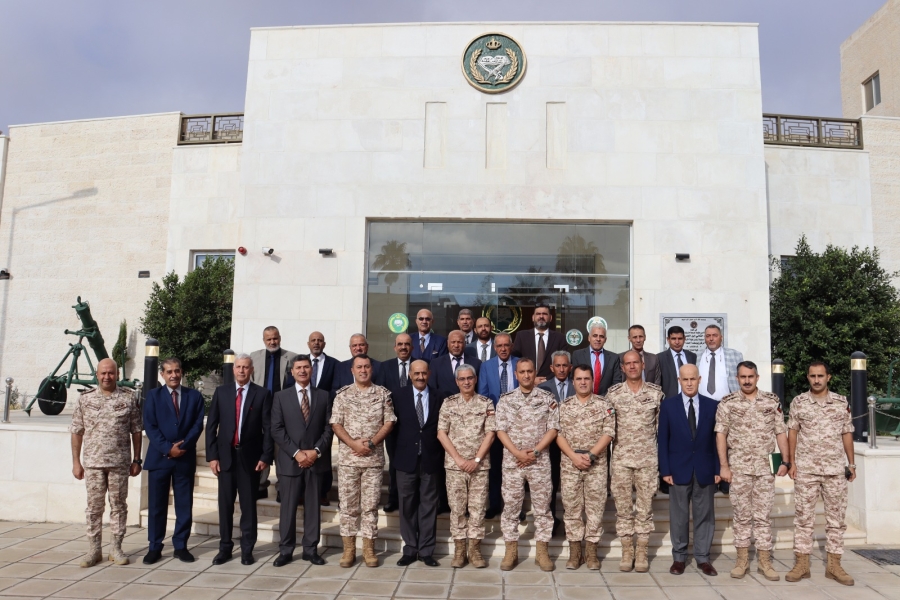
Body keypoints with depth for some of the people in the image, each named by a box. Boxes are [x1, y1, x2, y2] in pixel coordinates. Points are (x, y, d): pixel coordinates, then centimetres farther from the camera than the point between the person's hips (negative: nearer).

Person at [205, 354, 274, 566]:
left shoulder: (262, 394, -1)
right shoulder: (221, 392, 5)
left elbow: (268, 428, -2)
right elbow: (211, 426, 4)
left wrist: (266, 457, -8)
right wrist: (212, 455, -2)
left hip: (250, 457, -2)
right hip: (225, 456, 2)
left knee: (249, 505, 6)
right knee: (225, 504, 8)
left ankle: (247, 550, 16)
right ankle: (225, 548, 20)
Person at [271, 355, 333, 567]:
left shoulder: (323, 396, 8)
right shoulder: (281, 397, 5)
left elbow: (328, 428, 3)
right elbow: (277, 430, -2)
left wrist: (316, 451, -10)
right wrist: (296, 453, -11)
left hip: (316, 460, 1)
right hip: (290, 460, -1)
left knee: (313, 507, 7)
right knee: (288, 507, 3)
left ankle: (311, 550, 15)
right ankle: (285, 550, 13)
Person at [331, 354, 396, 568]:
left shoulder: (383, 393, 3)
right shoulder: (342, 394, 3)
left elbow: (389, 422, 0)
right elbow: (336, 424, -1)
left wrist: (371, 442, -12)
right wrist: (353, 443, -14)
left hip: (374, 458, 0)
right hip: (348, 458, 0)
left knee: (371, 504, 5)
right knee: (348, 504, 5)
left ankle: (369, 548, 14)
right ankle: (348, 549, 14)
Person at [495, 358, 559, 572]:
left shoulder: (547, 398, 2)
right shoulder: (505, 399, 3)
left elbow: (553, 428, -2)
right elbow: (500, 430, -1)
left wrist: (534, 452, -12)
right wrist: (517, 453, -12)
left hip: (540, 460, 0)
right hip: (512, 461, 1)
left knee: (542, 506, 4)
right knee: (510, 506, 5)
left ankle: (542, 551, 14)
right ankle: (511, 551, 14)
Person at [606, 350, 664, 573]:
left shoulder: (656, 392, 0)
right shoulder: (613, 393, 0)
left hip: (648, 459, 0)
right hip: (620, 458, 0)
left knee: (645, 506, 6)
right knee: (622, 506, 6)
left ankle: (642, 552, 16)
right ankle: (626, 552, 17)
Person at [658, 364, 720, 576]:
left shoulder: (712, 405, 2)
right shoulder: (668, 405, 0)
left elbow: (717, 439, 4)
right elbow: (663, 440, -1)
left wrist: (718, 469, -1)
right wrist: (665, 470, -6)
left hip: (705, 470, 1)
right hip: (678, 469, -1)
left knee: (704, 515, 8)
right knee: (678, 516, 7)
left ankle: (703, 558, 19)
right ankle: (679, 557, 19)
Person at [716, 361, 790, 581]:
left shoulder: (772, 401, 4)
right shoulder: (727, 403, -1)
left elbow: (780, 433, 6)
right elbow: (720, 434, -3)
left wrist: (786, 461, -1)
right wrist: (723, 466, -8)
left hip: (765, 467, 1)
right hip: (739, 467, -1)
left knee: (763, 515, 6)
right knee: (742, 514, 7)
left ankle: (764, 561, 15)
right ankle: (742, 560, 16)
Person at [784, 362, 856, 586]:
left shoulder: (842, 403, 3)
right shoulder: (798, 402, 0)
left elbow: (847, 434, 8)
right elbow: (792, 433, 3)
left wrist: (851, 463, 5)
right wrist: (792, 462, -2)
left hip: (836, 469, 2)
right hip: (806, 469, -1)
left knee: (836, 516, 7)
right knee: (803, 516, 3)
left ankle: (834, 565, 17)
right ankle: (802, 563, 9)